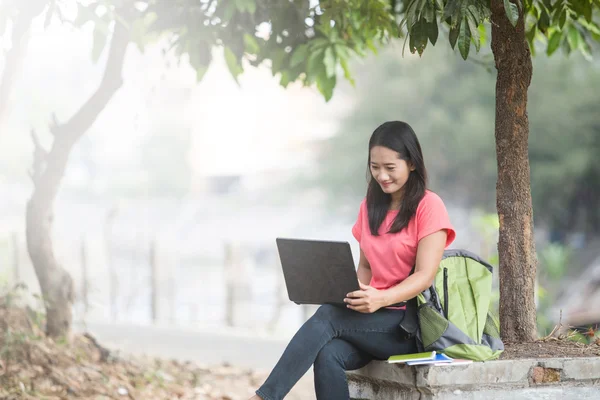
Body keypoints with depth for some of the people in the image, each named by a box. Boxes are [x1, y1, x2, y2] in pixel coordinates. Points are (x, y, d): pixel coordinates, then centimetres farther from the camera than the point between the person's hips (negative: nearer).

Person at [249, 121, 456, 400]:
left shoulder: (428, 206, -6)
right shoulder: (370, 207, 15)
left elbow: (425, 275, -13)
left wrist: (382, 299, -30)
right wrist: (348, 294, -4)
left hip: (412, 323, -5)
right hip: (373, 318, 5)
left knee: (328, 316, -29)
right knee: (327, 356, -29)